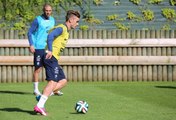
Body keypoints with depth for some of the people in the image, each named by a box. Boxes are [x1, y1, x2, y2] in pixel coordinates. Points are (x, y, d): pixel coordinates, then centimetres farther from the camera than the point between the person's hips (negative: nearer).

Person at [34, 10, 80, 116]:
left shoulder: (66, 31, 22)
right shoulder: (62, 28, -10)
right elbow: (50, 35, -25)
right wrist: (50, 51, -30)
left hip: (54, 59, 10)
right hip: (51, 57, -10)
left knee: (63, 81, 10)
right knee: (53, 82, -15)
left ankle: (42, 98, 2)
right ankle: (39, 106, -19)